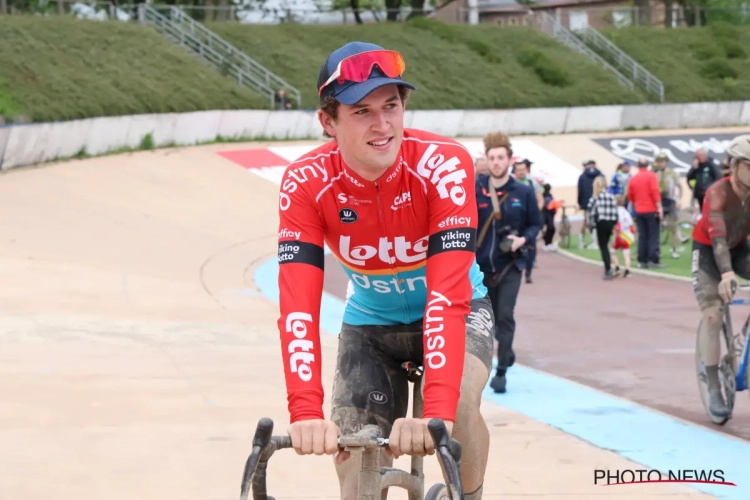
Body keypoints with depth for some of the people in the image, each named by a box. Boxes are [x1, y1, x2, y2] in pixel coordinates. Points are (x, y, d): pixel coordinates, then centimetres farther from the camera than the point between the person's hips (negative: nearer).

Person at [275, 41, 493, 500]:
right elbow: (298, 305, -32)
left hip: (457, 312, -2)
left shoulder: (445, 165, -31)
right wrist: (306, 413, -45)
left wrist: (437, 411, -49)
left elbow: (447, 292, -39)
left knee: (459, 405, -31)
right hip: (370, 321, 2)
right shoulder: (306, 183, -25)